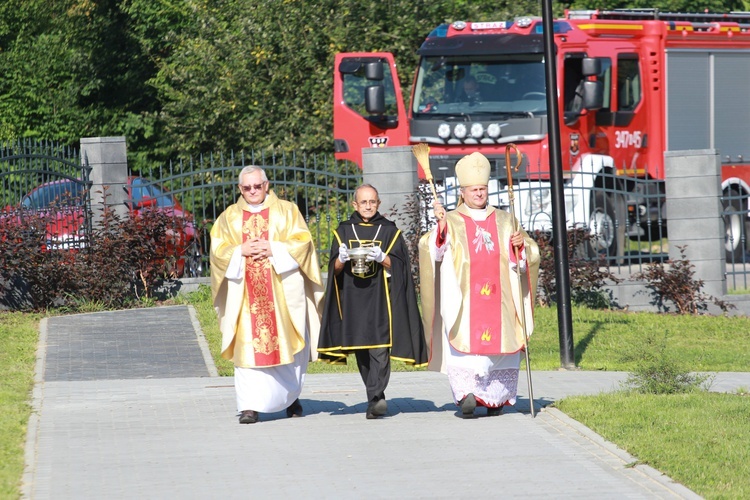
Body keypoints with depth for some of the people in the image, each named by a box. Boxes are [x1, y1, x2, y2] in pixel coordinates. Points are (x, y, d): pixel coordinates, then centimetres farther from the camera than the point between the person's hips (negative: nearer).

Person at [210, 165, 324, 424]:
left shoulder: (287, 211, 9)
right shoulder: (229, 217, 13)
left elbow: (302, 242, 0)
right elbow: (218, 250, 6)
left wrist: (273, 249, -13)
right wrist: (241, 251, -12)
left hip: (283, 292, 0)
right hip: (246, 293, 0)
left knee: (288, 343, 3)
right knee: (249, 347, -9)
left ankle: (291, 395, 24)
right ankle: (250, 405, -14)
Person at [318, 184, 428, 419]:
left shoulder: (390, 231, 6)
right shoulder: (343, 231, 11)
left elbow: (398, 266, 2)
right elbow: (334, 269, 7)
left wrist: (382, 258, -18)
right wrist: (342, 259, -15)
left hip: (381, 298, -3)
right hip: (353, 299, 3)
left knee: (379, 349, -16)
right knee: (361, 351, 5)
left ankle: (375, 399, -26)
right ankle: (376, 398, 16)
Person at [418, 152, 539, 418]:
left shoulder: (504, 221, 16)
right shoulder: (451, 221, 9)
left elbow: (529, 255, 15)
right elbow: (434, 251, -6)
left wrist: (522, 245, -7)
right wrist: (440, 227, -21)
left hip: (498, 298, 2)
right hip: (464, 300, -2)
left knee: (501, 346, -1)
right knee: (465, 343, -18)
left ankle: (496, 398, 7)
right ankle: (466, 391, -24)